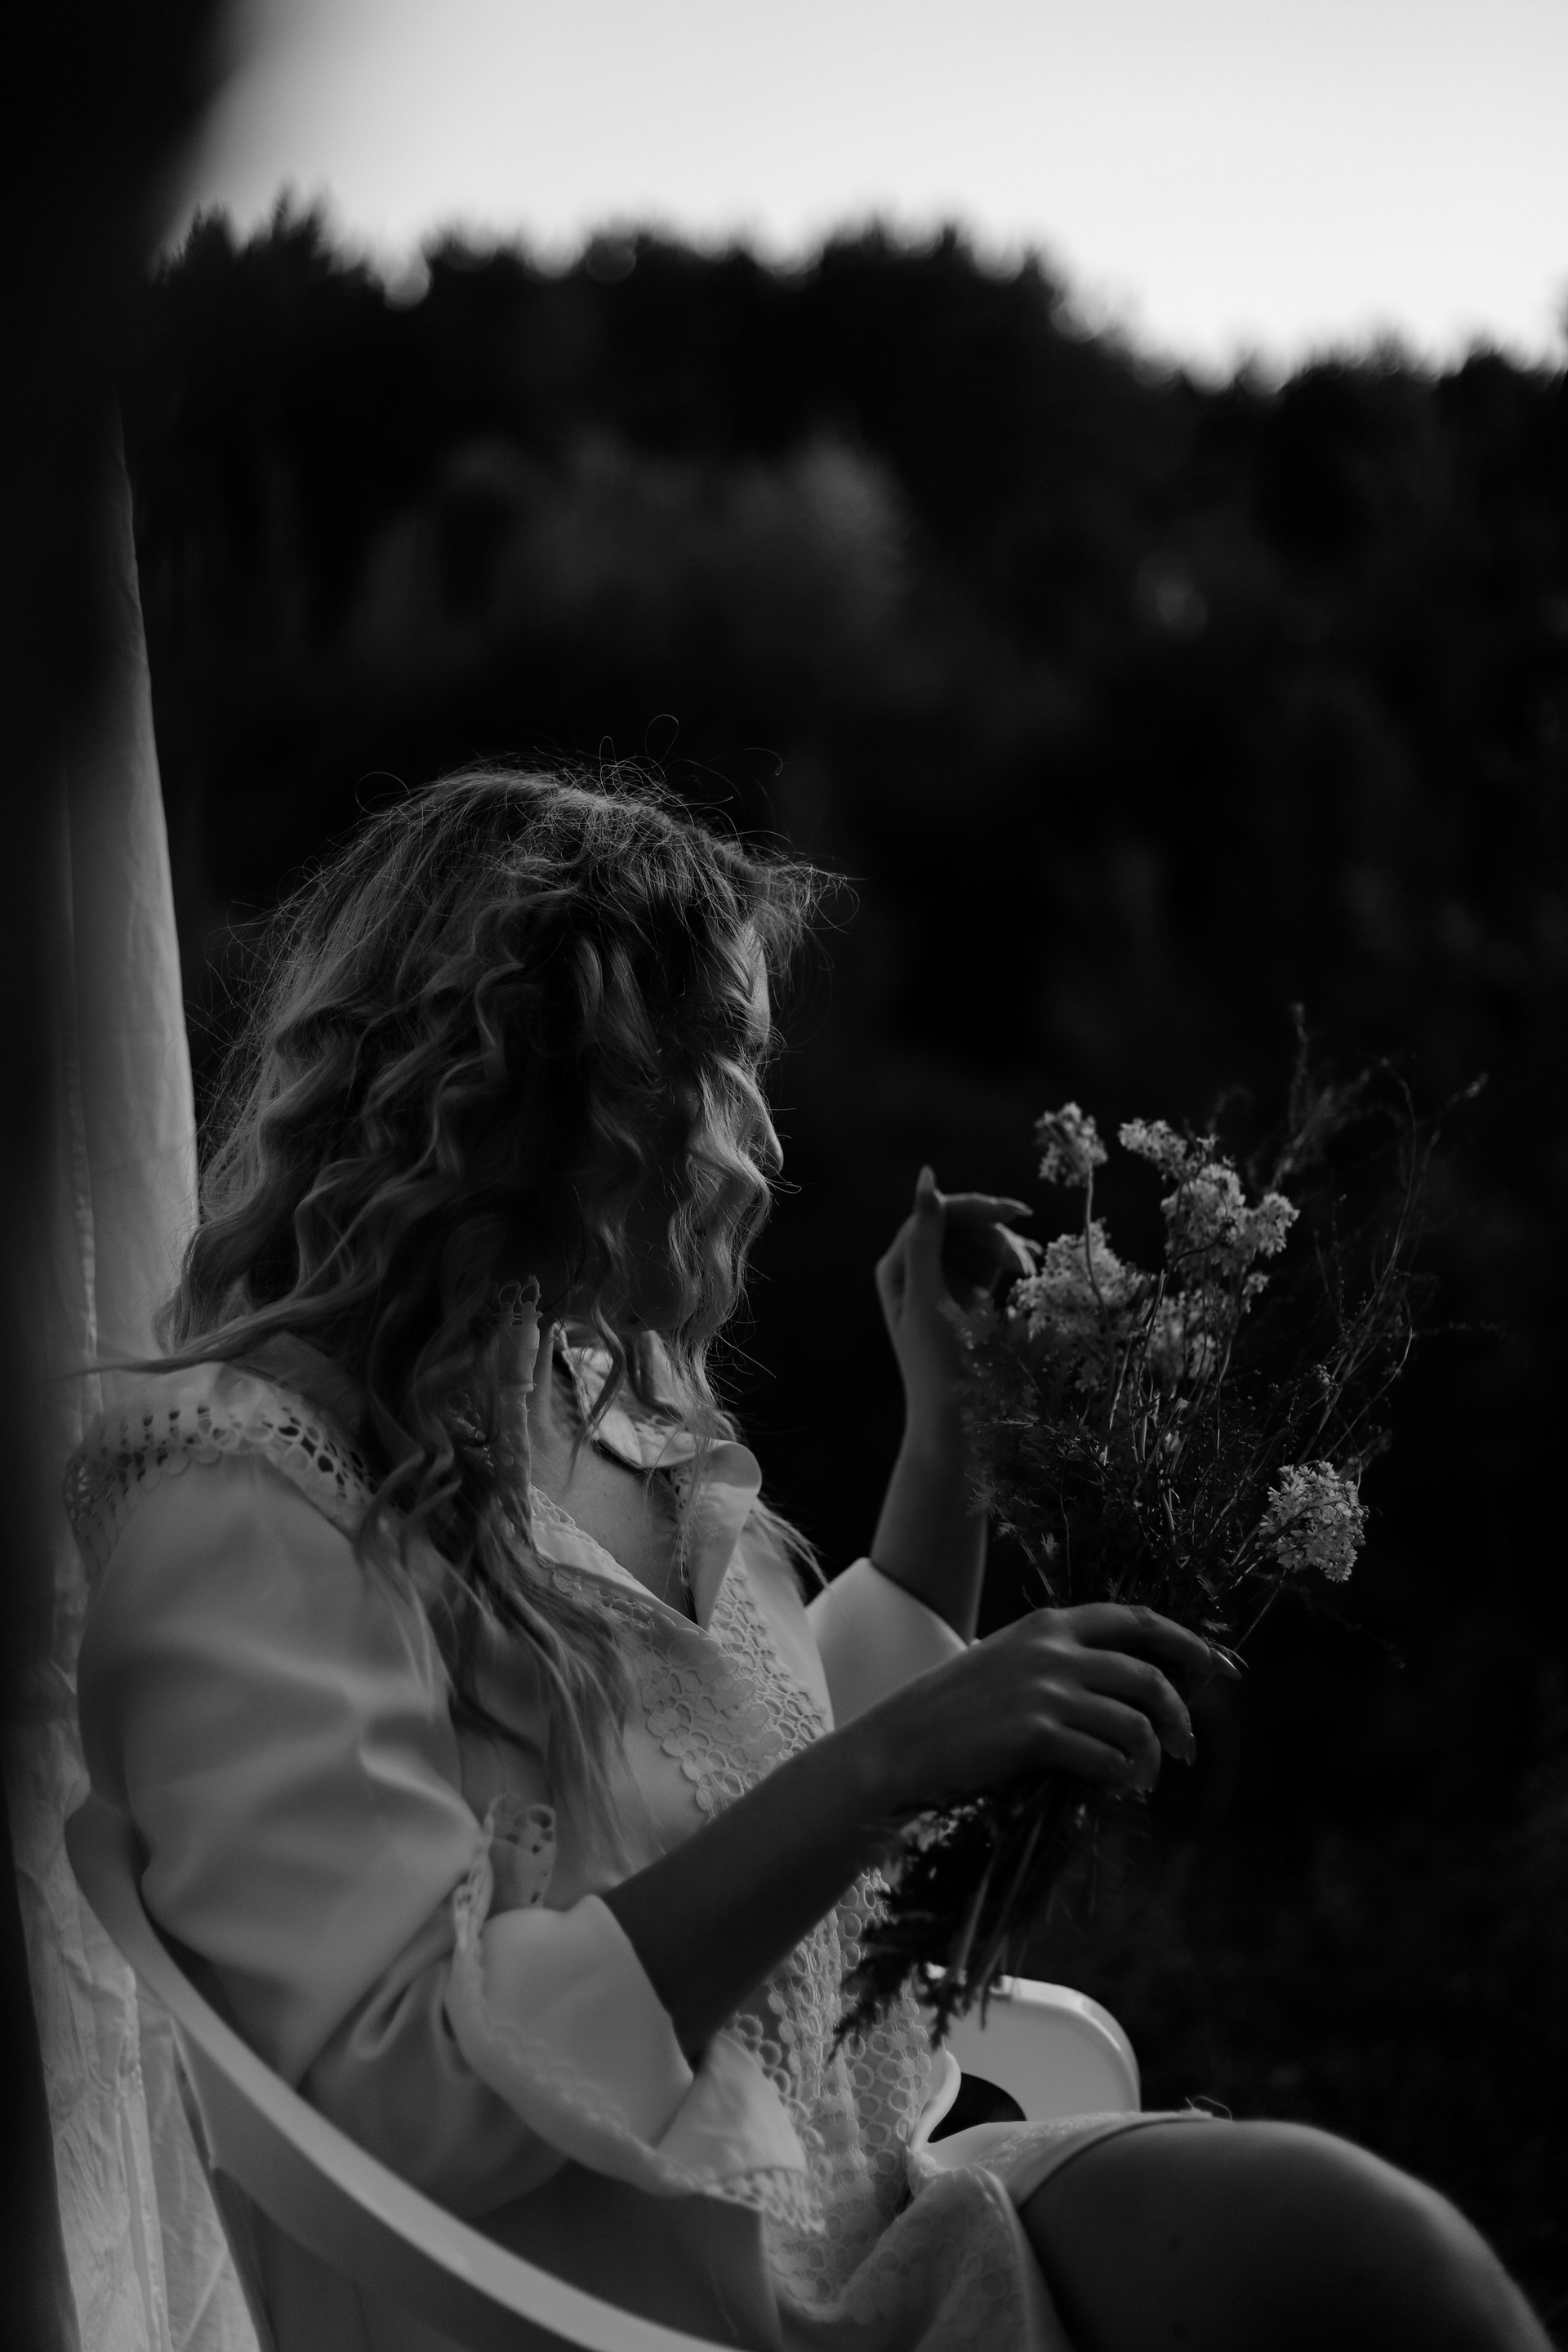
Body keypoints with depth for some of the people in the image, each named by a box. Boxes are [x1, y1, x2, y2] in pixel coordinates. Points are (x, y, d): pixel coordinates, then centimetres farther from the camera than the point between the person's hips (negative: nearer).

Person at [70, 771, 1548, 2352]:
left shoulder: (588, 1402, 12)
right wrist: (885, 1772, -25)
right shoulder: (243, 1495, -14)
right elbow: (404, 2092, -22)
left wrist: (948, 1416, 18)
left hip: (846, 2221, 8)